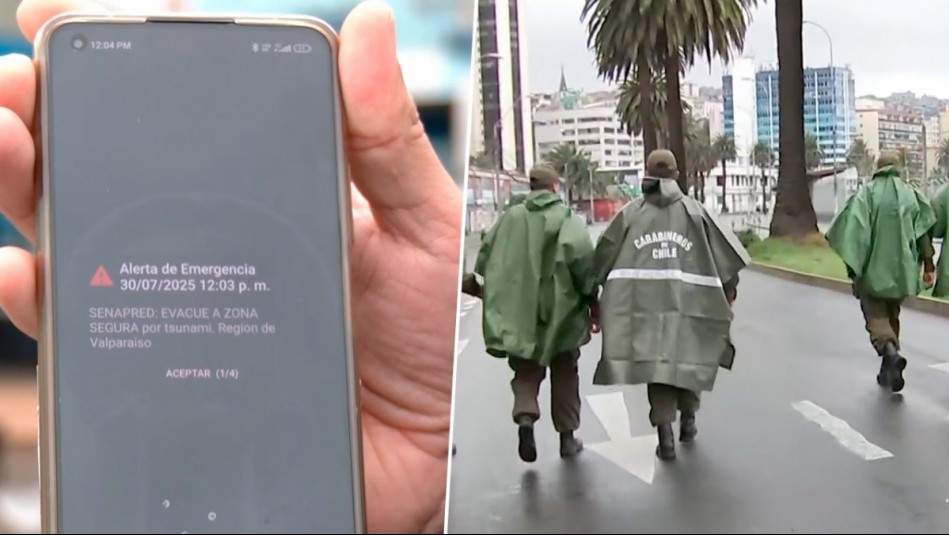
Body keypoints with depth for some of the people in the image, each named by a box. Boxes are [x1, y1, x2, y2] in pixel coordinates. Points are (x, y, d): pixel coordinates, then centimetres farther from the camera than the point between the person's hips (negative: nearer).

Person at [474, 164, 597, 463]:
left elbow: (486, 256, 4)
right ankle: (567, 437, 20)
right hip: (560, 310, -2)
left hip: (519, 312, 2)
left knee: (526, 371, 14)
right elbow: (580, 254, -19)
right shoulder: (567, 219, -6)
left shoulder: (511, 217, 4)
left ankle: (525, 416, -13)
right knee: (564, 373, 14)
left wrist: (497, 294, 14)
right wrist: (590, 296, -9)